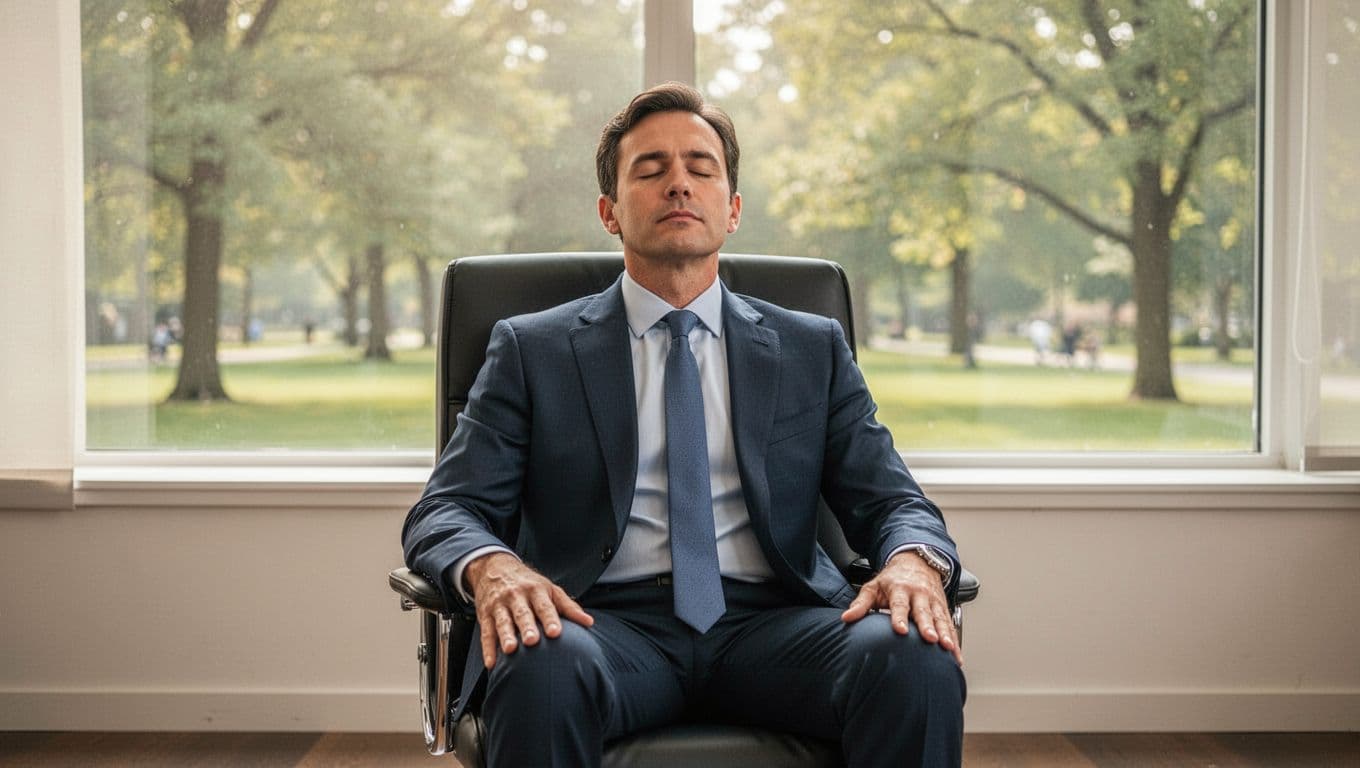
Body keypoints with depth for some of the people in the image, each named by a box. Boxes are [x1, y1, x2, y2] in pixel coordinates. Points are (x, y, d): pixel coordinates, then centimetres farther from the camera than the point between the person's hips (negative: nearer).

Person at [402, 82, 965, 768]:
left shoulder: (813, 350, 19)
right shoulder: (530, 350, 14)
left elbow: (892, 501, 13)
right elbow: (443, 510, 7)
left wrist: (914, 562, -13)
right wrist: (491, 568, -19)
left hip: (769, 621, 2)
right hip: (608, 621, -2)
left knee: (919, 663, -30)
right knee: (540, 668, -38)